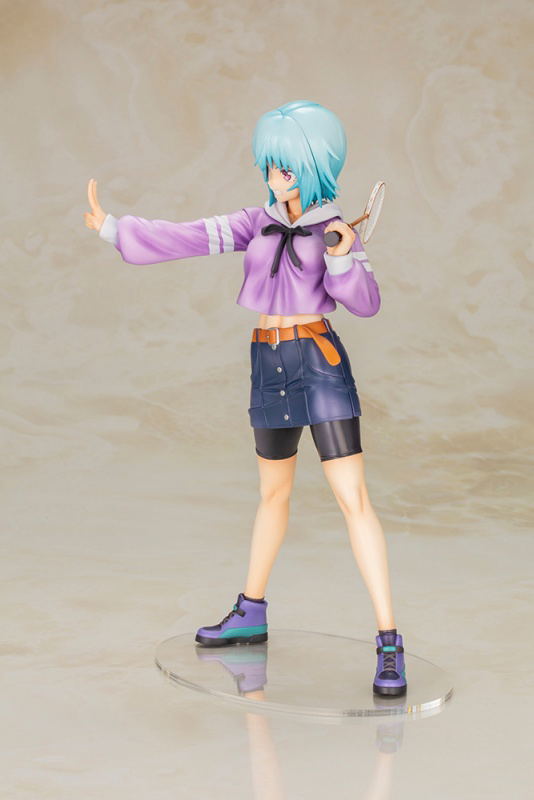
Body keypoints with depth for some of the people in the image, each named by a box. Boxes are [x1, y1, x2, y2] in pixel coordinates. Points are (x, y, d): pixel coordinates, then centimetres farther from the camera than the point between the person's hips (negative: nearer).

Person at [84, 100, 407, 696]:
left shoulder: (334, 228, -3)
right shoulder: (260, 223, 9)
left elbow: (366, 302, -11)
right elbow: (191, 238, 5)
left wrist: (344, 259, -28)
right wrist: (114, 228, 2)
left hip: (319, 360, -5)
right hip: (269, 362, 5)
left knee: (352, 497, -11)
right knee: (272, 492, 18)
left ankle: (389, 643, -11)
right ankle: (251, 614, 33)